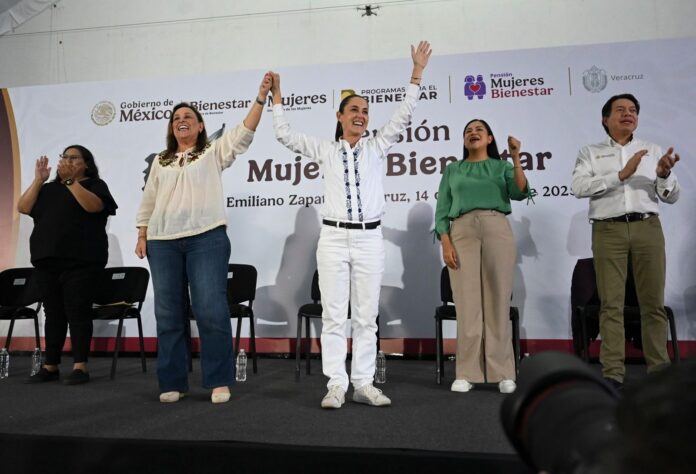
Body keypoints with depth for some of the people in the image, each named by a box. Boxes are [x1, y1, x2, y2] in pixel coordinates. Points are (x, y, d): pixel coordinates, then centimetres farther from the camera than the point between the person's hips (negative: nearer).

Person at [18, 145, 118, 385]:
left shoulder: (95, 184, 5)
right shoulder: (48, 188, 20)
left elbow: (93, 206, -16)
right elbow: (23, 208, 7)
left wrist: (70, 180, -16)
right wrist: (38, 180, 1)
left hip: (80, 261, -5)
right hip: (46, 260, 5)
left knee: (77, 311, -7)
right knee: (53, 313, 8)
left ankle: (80, 367, -4)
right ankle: (50, 366, 15)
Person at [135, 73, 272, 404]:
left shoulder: (214, 153, 10)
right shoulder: (160, 162, 21)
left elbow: (244, 132, -3)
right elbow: (148, 201, 22)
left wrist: (261, 97, -11)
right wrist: (142, 236, 13)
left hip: (206, 238, -4)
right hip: (163, 242, 4)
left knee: (211, 311, -8)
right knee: (169, 314, 6)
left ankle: (218, 382, 1)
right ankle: (172, 383, 15)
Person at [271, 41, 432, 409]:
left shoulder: (377, 147, 12)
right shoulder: (325, 150, 10)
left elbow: (403, 116, 5)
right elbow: (284, 135, 8)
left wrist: (417, 74, 3)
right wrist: (276, 96, 9)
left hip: (369, 239, 1)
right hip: (334, 238, -1)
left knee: (366, 317, 5)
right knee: (333, 316, 0)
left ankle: (363, 385, 13)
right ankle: (336, 386, 7)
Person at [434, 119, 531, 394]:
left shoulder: (501, 166, 17)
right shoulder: (452, 170, 18)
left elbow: (521, 193, -1)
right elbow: (442, 210, 9)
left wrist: (516, 160, -10)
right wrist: (445, 243, -4)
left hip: (497, 230, 0)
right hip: (462, 232, 0)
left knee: (498, 302, -1)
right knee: (467, 304, -3)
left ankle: (503, 373, 5)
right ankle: (466, 373, 3)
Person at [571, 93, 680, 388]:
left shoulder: (653, 151, 18)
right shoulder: (590, 152, 11)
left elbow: (671, 197, 13)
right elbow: (579, 187, -7)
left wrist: (664, 175, -8)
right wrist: (621, 175, -12)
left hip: (648, 228, 2)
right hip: (608, 230, -2)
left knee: (653, 302, 2)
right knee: (611, 303, -3)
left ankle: (660, 371, 10)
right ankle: (613, 374, -2)